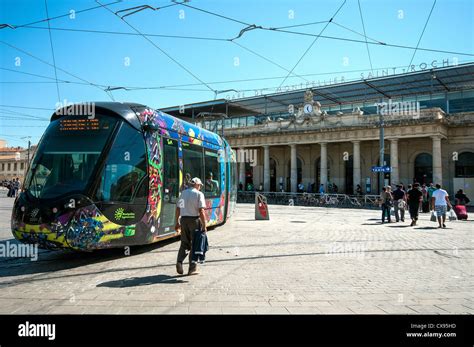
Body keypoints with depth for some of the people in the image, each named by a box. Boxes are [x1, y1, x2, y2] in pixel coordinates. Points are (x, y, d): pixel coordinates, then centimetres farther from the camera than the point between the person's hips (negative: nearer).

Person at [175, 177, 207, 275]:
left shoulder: (183, 193, 11)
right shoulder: (199, 194, -6)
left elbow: (178, 208, 11)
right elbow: (201, 211, -13)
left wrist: (177, 222, 18)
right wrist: (204, 225, -9)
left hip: (184, 219, 4)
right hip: (194, 220, -4)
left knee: (184, 243, 14)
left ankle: (179, 261, -5)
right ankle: (192, 268, 8)